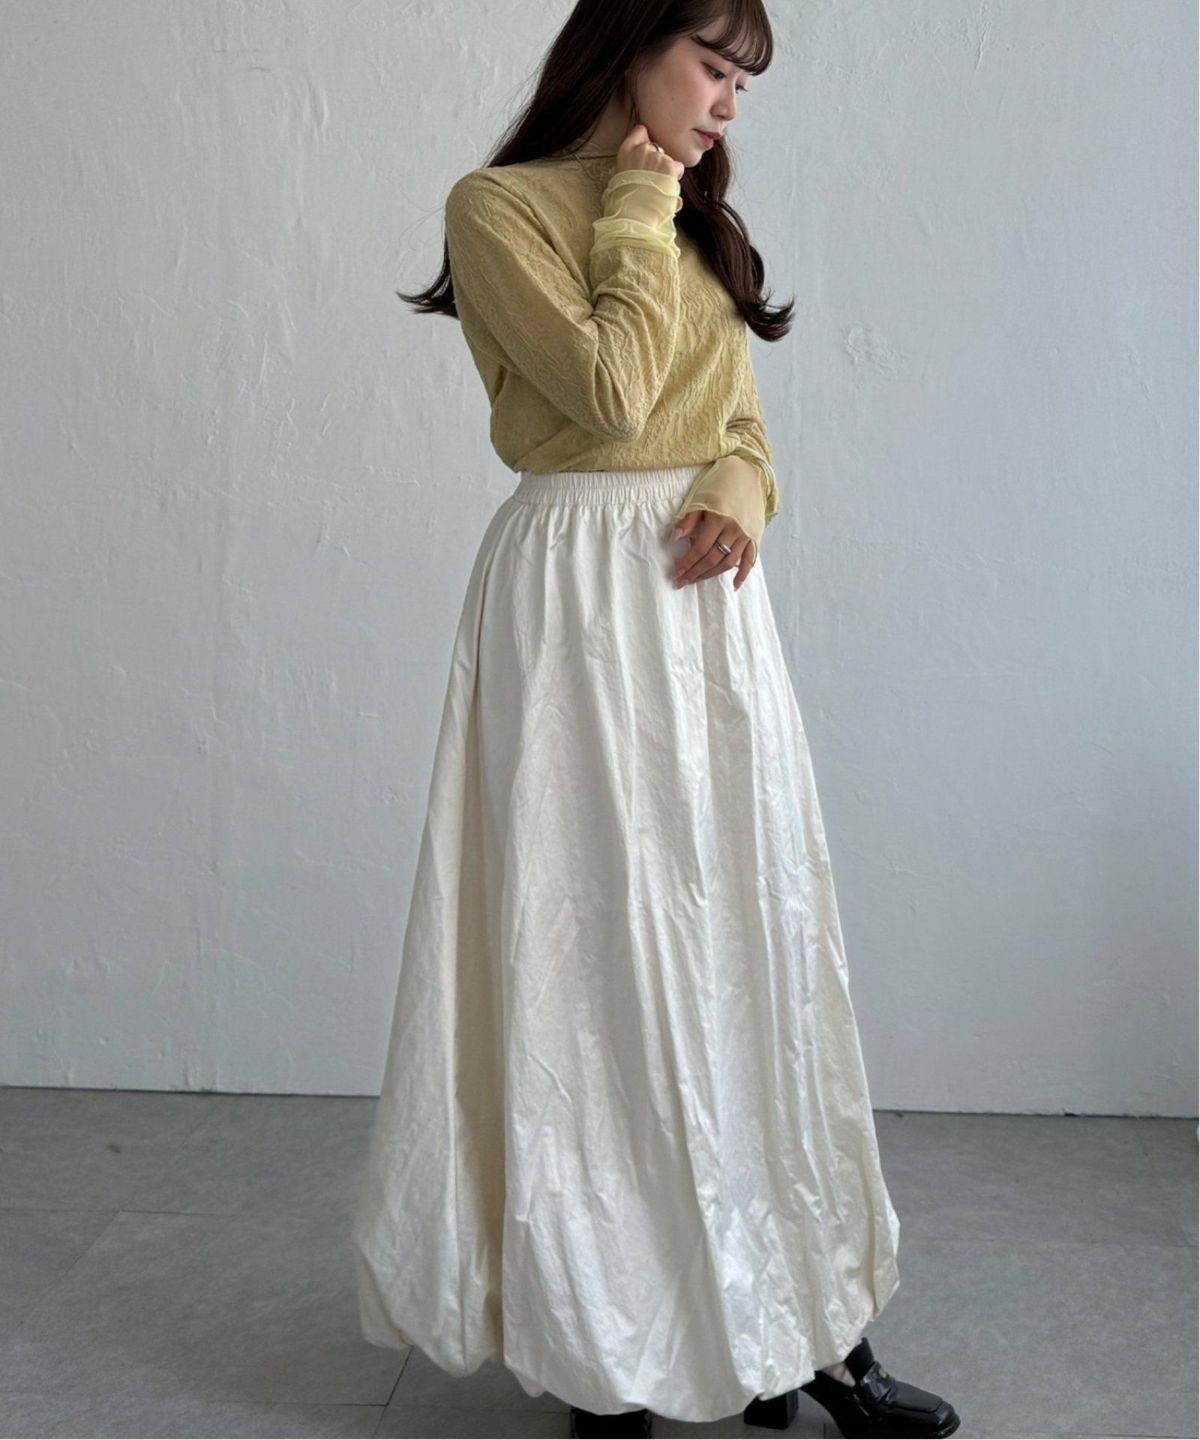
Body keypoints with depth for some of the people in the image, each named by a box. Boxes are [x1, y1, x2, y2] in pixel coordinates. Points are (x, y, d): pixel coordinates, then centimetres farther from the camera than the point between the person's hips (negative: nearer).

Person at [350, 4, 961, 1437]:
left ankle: (794, 1324, 17)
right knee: (598, 947, -2)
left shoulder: (698, 226, 19)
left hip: (710, 599, 7)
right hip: (581, 593, -7)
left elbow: (742, 424, 16)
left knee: (740, 936, 7)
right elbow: (612, 393, -15)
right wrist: (635, 219, -3)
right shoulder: (500, 205, -3)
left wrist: (740, 493, -6)